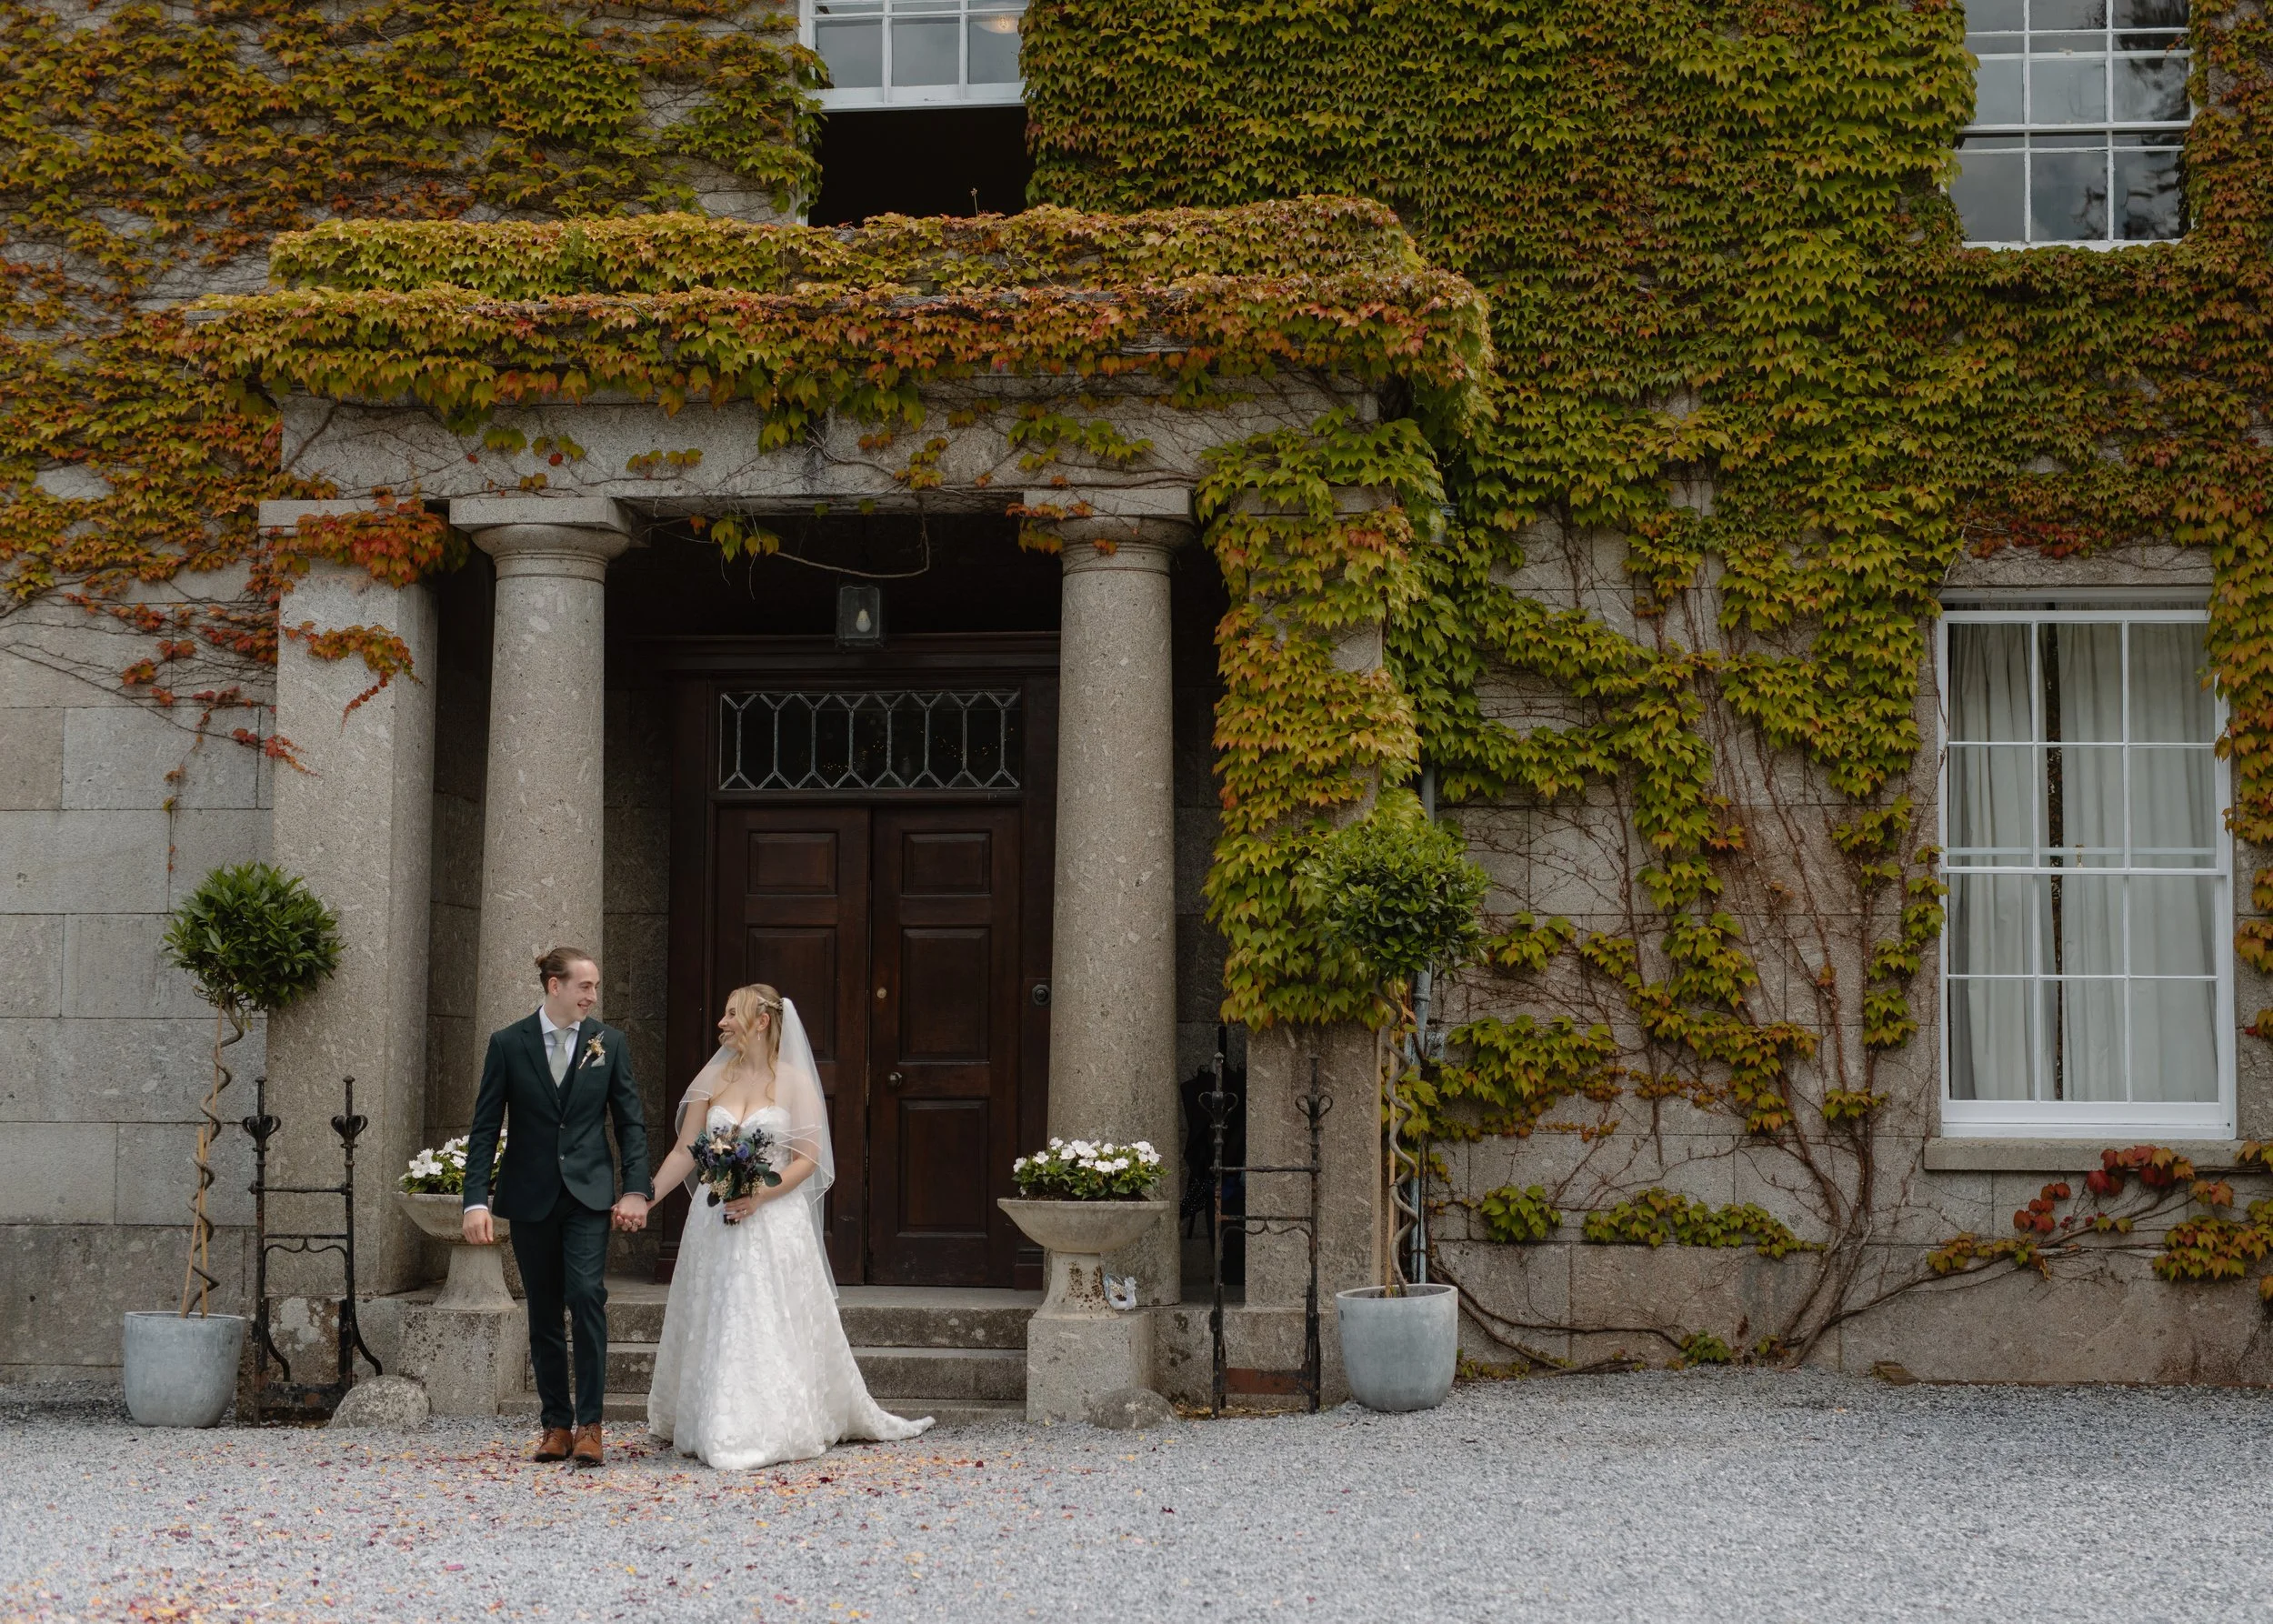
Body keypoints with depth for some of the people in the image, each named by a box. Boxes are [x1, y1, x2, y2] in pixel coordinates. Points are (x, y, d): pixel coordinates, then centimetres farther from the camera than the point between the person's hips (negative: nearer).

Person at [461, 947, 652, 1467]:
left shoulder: (610, 1044, 4)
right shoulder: (507, 1044, 0)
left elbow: (631, 1122, 6)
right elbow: (485, 1127, 0)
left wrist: (636, 1190, -4)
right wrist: (477, 1200, -8)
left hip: (588, 1193, -1)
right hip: (529, 1196, 1)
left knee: (587, 1296, -16)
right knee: (543, 1313, 6)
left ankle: (589, 1424, -11)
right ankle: (556, 1424, 16)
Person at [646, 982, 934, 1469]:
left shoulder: (793, 1081, -2)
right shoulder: (713, 1079, 7)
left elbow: (807, 1158, -6)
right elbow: (684, 1153, 7)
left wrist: (760, 1196, -18)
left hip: (774, 1223, -4)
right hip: (715, 1223, 4)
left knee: (774, 1327, -3)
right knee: (714, 1329, 6)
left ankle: (776, 1430, 4)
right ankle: (714, 1427, 16)